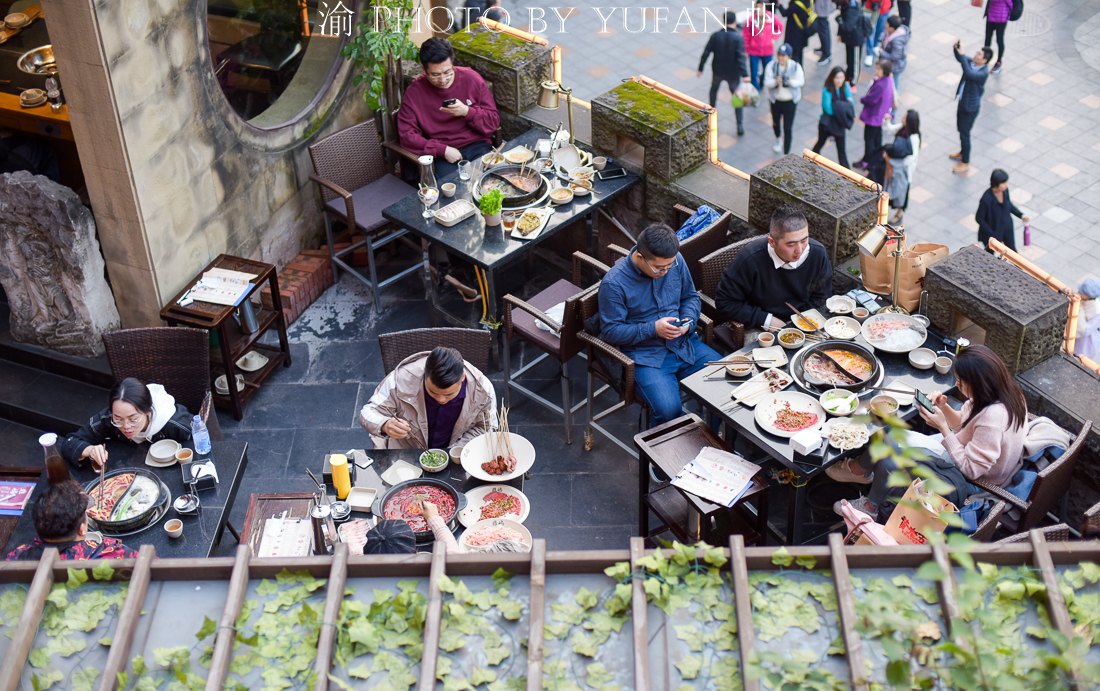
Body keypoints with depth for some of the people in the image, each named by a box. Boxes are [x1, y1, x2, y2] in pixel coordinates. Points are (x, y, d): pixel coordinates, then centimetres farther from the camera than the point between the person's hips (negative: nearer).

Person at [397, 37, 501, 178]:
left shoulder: (471, 79, 2)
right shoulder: (414, 92, -2)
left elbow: (494, 121, 4)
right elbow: (407, 135, -6)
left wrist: (467, 112, -16)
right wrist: (443, 150, -16)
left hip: (477, 146, 2)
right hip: (442, 154, -1)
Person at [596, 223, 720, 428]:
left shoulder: (675, 261, 0)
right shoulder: (613, 284, -16)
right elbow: (610, 331, -10)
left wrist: (688, 320, -6)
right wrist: (653, 329, -20)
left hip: (685, 344, 5)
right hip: (646, 355, -5)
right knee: (669, 410, -30)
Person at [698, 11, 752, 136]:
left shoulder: (715, 36, -11)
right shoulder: (738, 38, -19)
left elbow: (706, 53, -7)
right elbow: (741, 57, -26)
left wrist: (700, 69, 2)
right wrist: (745, 75, -27)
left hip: (718, 71, 2)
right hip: (733, 73, -2)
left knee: (714, 89, 32)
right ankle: (740, 127, 8)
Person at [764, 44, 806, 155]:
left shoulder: (796, 67, -10)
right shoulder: (771, 66, -10)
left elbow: (801, 81, -8)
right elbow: (767, 83, -13)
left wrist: (790, 81, -28)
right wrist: (776, 81, -34)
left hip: (790, 101, -2)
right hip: (775, 100, 2)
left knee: (788, 128, -2)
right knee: (775, 123, 21)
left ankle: (786, 153, 5)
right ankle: (778, 139, 55)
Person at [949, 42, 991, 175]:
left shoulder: (984, 73, -30)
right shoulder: (971, 62, -7)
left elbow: (969, 74, -46)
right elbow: (959, 59, 3)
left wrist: (961, 54, -46)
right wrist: (956, 48, -21)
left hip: (970, 107, -9)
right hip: (962, 102, 9)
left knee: (964, 133, 2)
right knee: (960, 128, 24)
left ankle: (965, 163, 18)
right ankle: (962, 153, 46)